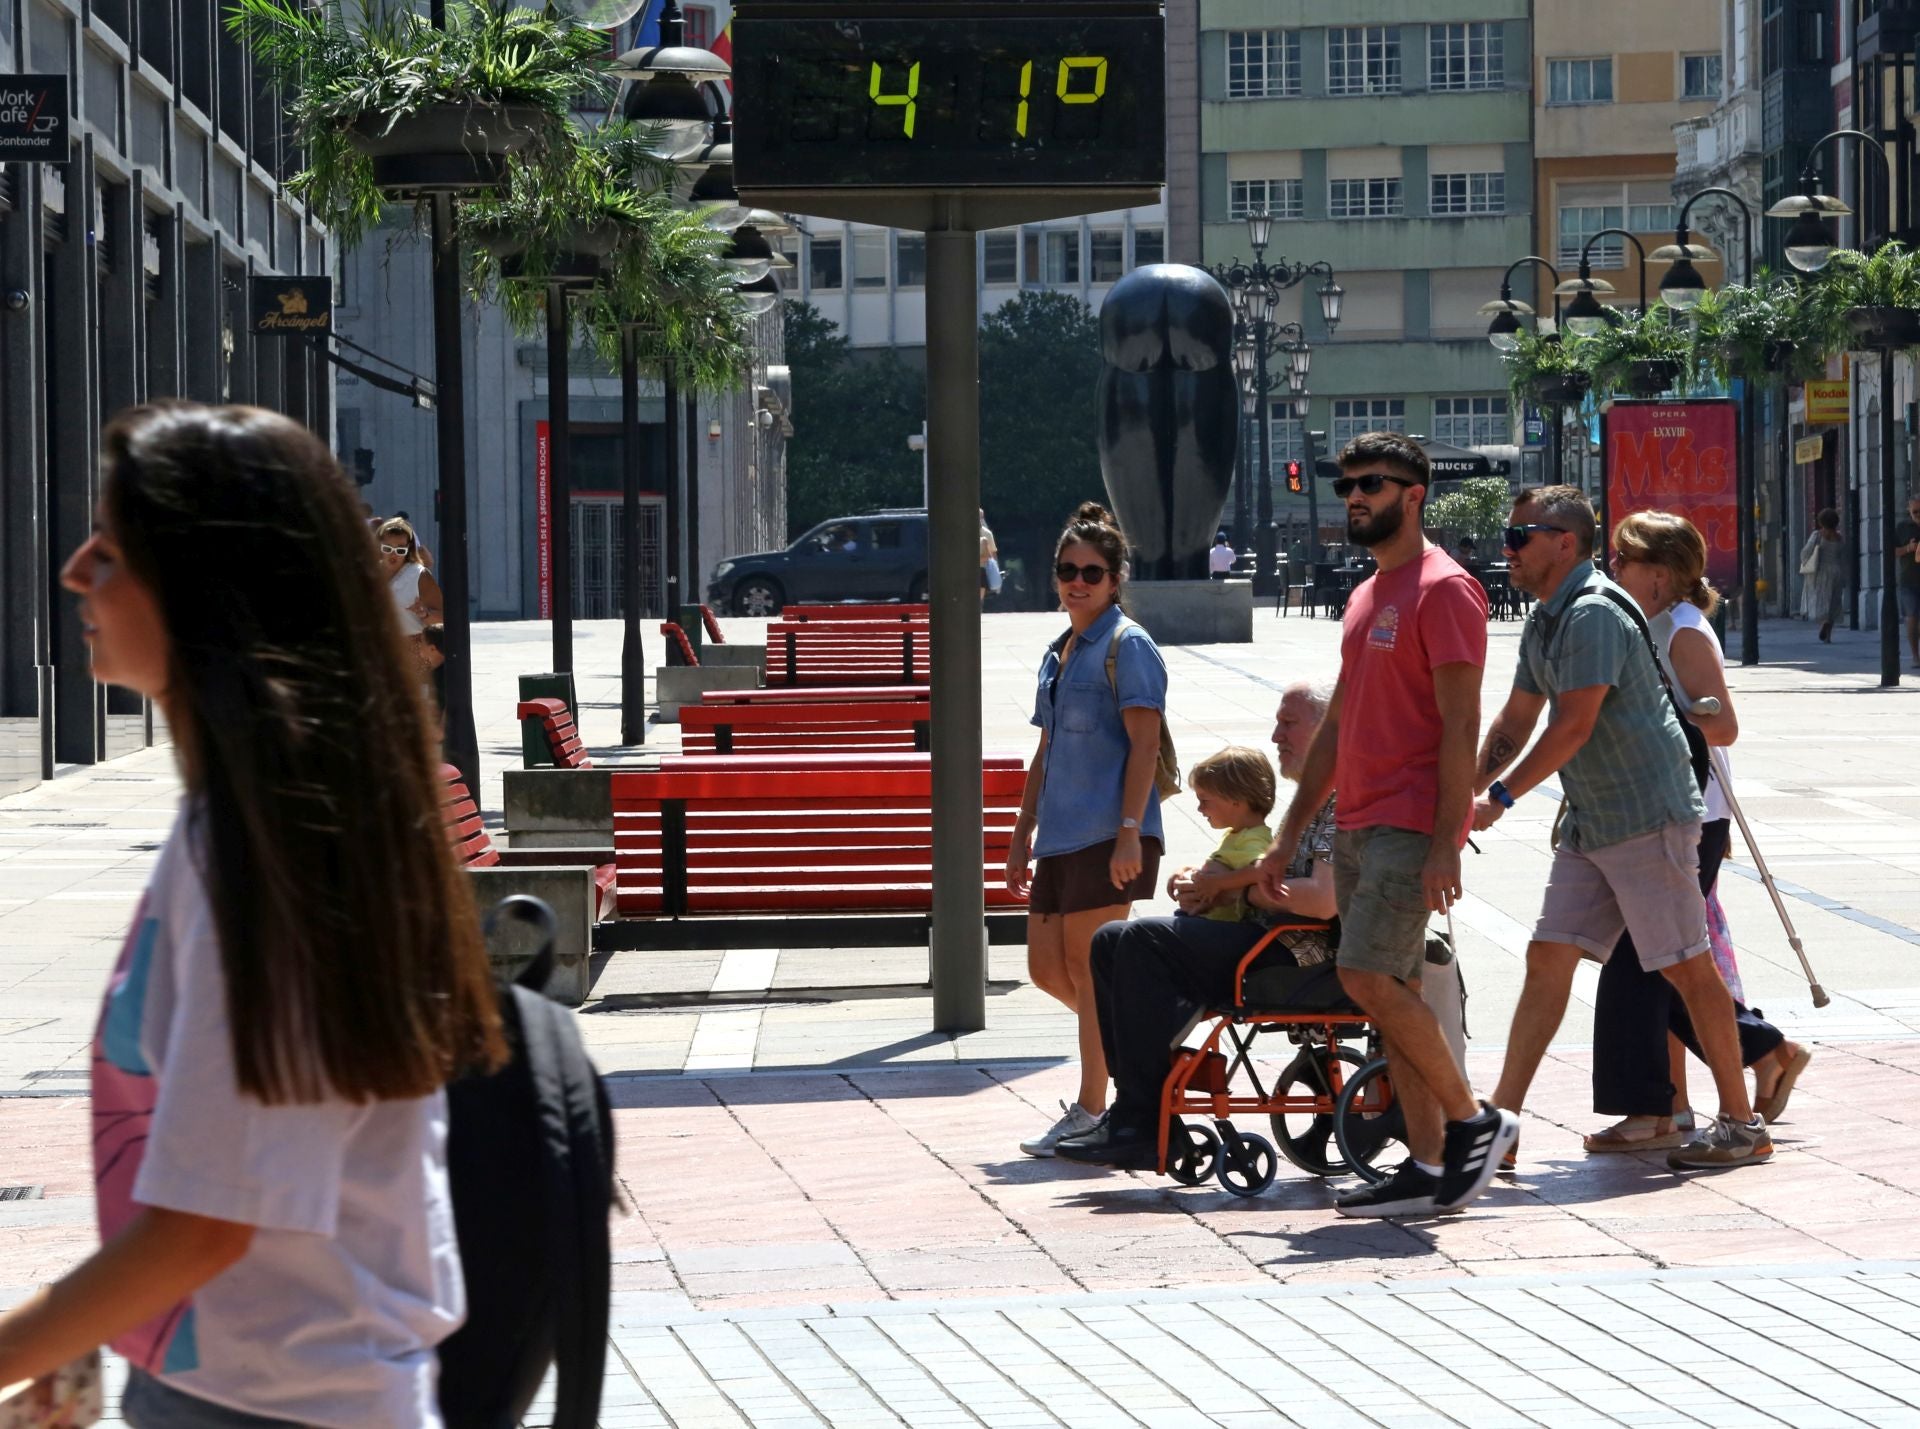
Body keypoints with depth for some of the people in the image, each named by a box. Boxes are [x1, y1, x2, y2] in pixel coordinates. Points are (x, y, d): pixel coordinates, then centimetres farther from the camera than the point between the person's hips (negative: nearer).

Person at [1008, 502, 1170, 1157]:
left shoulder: (1127, 646, -6)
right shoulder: (1059, 653, 19)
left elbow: (1144, 743, -14)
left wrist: (1129, 832, -21)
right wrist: (1021, 834, 21)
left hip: (1107, 834, -9)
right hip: (1058, 835, 9)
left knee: (1088, 968, -5)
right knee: (1047, 968, 8)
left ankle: (1091, 1112, 0)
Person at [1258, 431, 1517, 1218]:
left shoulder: (1443, 590, -10)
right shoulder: (1365, 596, 19)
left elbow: (1460, 723, -16)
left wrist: (1446, 844, -22)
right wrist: (1289, 834, 20)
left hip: (1410, 826, -9)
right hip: (1357, 826, 9)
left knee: (1368, 977, -15)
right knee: (1390, 991, 6)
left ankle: (1473, 1119, -2)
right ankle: (1428, 1166, 9)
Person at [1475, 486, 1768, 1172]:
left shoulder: (1594, 614, -17)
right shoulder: (1544, 623, 14)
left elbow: (1574, 728, -22)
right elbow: (1515, 722, 21)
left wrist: (1500, 796, -18)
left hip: (1648, 818, -10)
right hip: (1591, 825, 10)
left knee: (1687, 966, -3)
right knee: (1548, 958, 3)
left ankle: (1741, 1123, 5)